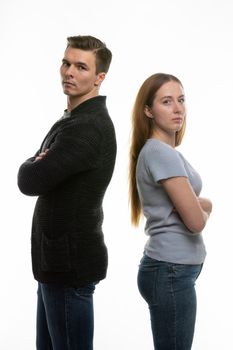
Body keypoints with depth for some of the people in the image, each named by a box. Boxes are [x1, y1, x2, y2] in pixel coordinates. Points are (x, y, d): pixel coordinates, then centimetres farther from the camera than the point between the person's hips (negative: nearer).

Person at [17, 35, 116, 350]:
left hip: (69, 263, -10)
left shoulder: (88, 127, -20)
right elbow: (34, 175, 17)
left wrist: (32, 166, -4)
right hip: (58, 258, 10)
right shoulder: (74, 119, 15)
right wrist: (39, 166, -5)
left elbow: (30, 181, -25)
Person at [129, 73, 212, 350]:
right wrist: (204, 210, 4)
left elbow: (204, 205, 15)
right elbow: (196, 221, -18)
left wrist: (201, 204, -8)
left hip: (171, 269, 10)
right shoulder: (161, 153, -17)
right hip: (171, 272, -10)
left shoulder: (165, 151, 13)